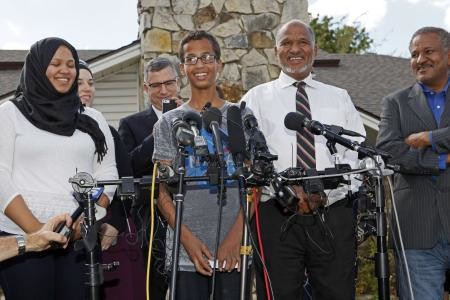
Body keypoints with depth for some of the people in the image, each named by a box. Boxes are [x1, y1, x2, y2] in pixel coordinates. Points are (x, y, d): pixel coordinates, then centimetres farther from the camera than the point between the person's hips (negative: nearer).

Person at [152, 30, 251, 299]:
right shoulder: (169, 123, 10)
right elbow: (162, 191, 5)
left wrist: (235, 236, -9)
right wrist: (188, 238, -9)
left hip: (234, 248, 0)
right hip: (185, 250, 0)